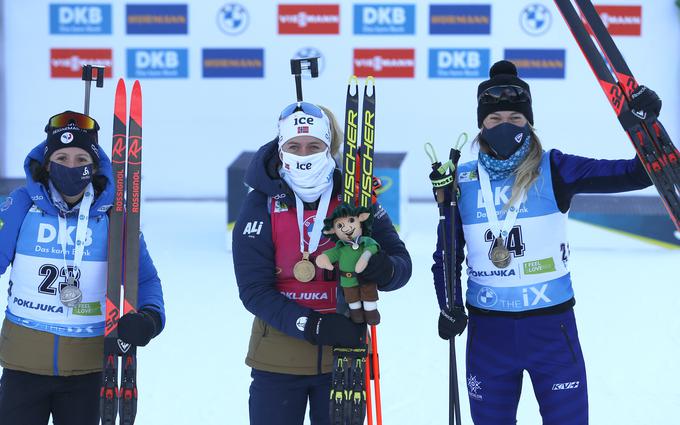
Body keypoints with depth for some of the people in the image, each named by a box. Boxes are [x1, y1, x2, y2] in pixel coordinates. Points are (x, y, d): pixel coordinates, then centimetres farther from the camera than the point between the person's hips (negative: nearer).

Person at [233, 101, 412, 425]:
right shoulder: (261, 204, -8)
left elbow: (401, 262, -2)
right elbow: (254, 290, -12)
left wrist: (384, 270, -27)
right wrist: (312, 325, -25)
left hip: (344, 356, 1)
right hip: (278, 360, -1)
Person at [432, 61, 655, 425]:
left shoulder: (553, 170, -5)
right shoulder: (462, 181, 2)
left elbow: (635, 174, -12)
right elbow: (447, 255, 11)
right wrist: (449, 307, -4)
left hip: (552, 326, -2)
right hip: (488, 332, 2)